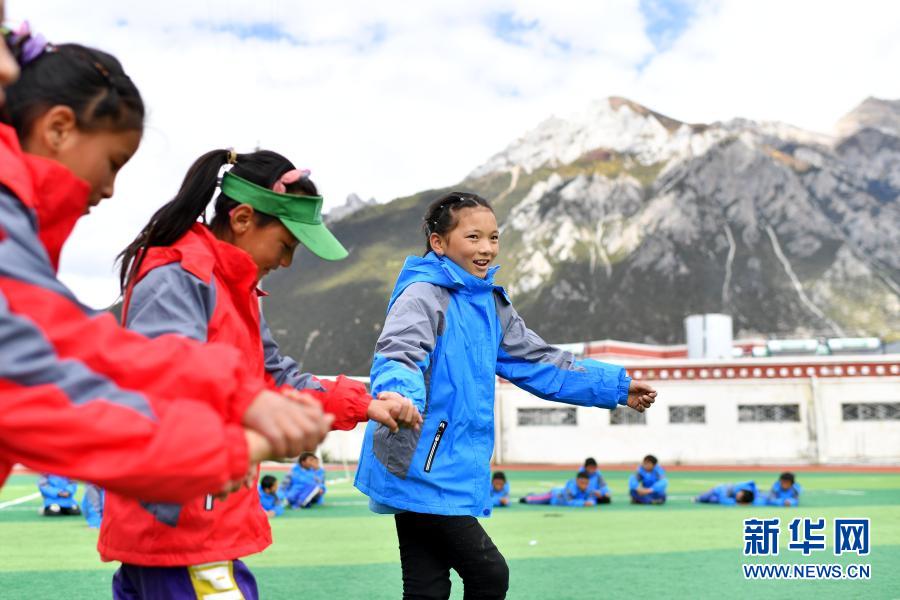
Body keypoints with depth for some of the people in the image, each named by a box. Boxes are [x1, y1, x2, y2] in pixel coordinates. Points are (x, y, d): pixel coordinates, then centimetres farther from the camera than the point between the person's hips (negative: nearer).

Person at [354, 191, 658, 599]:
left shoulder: (491, 304, 15)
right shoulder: (423, 294, -11)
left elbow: (538, 361, 23)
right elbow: (398, 354, -27)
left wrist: (616, 387, 26)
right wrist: (401, 397, -51)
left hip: (456, 474, 8)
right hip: (420, 471, -8)